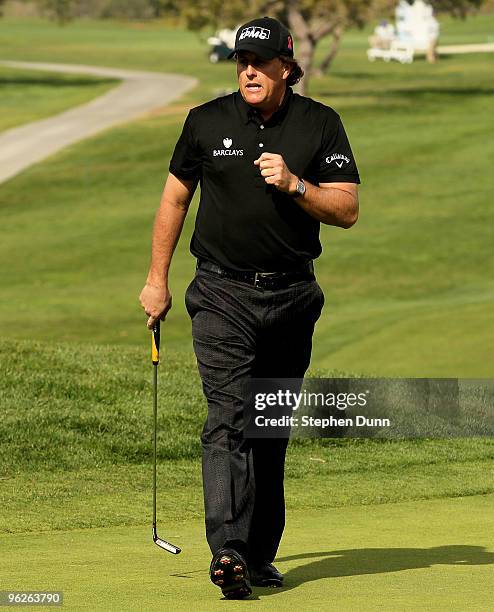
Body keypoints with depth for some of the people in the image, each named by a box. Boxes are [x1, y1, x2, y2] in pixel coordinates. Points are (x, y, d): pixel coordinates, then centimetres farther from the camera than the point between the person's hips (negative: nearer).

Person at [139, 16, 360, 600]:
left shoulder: (320, 124, 2)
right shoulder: (207, 122, 3)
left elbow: (347, 210, 0)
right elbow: (175, 197, 14)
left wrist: (294, 184, -17)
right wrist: (157, 278, 14)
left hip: (292, 296, 2)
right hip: (223, 294, -2)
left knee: (273, 430, 8)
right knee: (228, 419, -16)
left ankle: (260, 555, 16)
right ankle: (227, 551, -26)